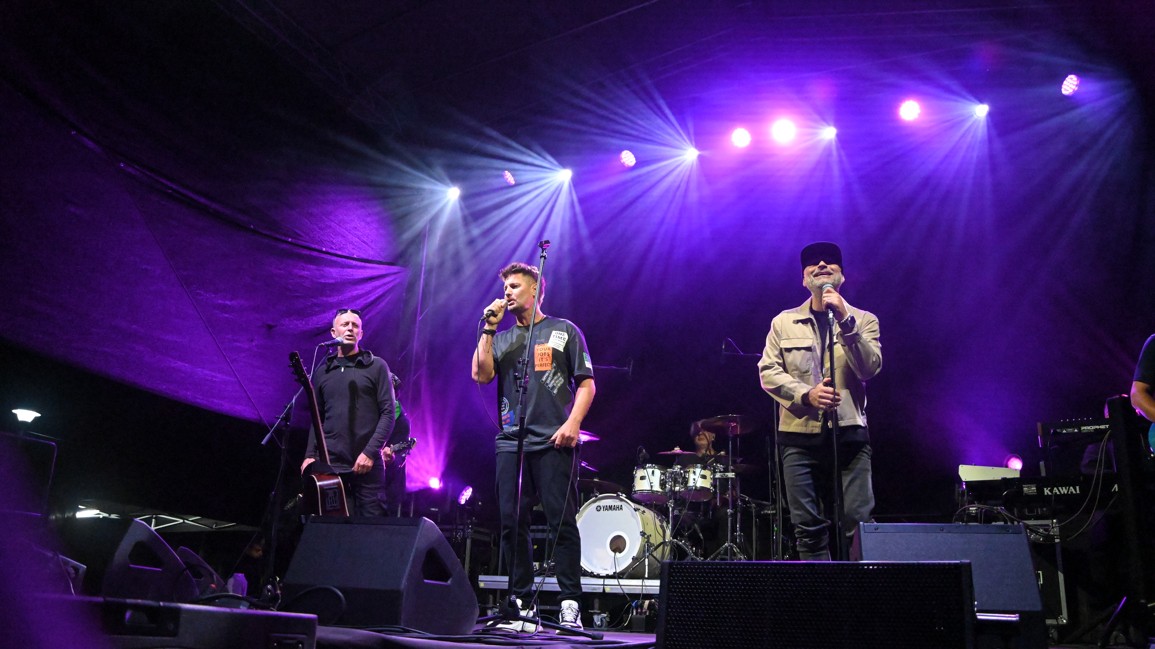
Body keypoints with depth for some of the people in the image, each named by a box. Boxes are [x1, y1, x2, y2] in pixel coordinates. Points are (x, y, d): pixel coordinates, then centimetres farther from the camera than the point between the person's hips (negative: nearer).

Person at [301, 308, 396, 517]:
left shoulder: (376, 367, 3)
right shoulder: (322, 372, 15)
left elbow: (388, 413, -3)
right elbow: (318, 419, 17)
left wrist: (370, 452, -13)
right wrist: (310, 455, 3)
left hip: (368, 464, -3)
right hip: (330, 464, 3)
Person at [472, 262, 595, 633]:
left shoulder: (563, 331, 9)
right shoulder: (502, 339, 20)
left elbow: (586, 383, 4)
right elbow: (481, 375, 2)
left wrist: (573, 423, -11)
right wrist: (489, 327, 3)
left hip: (554, 443, -4)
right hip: (511, 443, 4)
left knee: (562, 522, -6)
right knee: (512, 523, 2)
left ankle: (570, 606, 0)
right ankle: (523, 606, 11)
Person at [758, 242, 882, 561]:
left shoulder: (863, 320, 11)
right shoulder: (783, 322, 13)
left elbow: (870, 368, -5)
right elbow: (768, 372, 5)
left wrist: (845, 319, -13)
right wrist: (806, 394, -11)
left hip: (849, 432, -1)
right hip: (800, 435, 1)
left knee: (858, 521, -6)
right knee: (808, 527, 2)